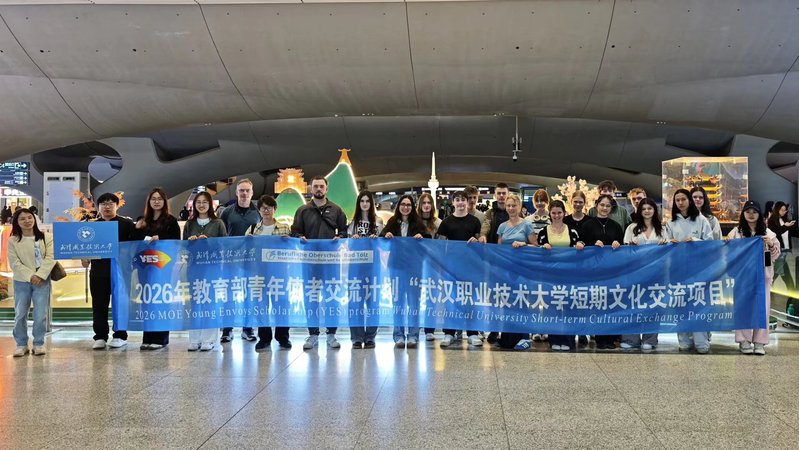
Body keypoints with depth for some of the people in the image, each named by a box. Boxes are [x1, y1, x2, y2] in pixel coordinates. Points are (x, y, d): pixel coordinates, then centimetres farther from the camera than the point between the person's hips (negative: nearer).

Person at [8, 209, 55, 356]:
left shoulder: (46, 238, 4)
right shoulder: (13, 241, 3)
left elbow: (50, 258, -4)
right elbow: (14, 263, -4)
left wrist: (40, 275, -17)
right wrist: (30, 276, -15)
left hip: (42, 281, -1)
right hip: (21, 282, 1)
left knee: (40, 315, -4)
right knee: (20, 314, 1)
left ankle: (39, 343, 8)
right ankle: (21, 344, 13)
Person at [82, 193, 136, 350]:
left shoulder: (126, 224, 4)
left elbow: (133, 244, 0)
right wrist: (85, 258, -3)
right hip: (98, 270, 3)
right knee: (99, 305, 4)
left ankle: (120, 336, 11)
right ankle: (100, 337, 10)